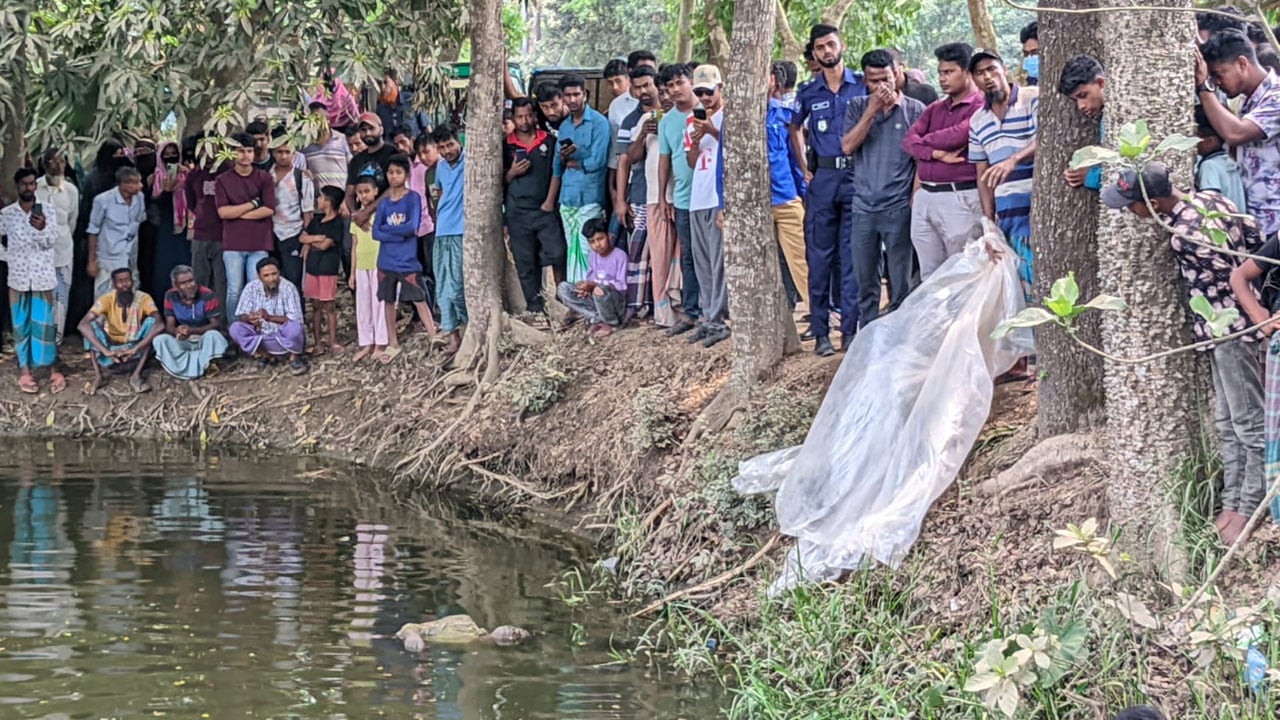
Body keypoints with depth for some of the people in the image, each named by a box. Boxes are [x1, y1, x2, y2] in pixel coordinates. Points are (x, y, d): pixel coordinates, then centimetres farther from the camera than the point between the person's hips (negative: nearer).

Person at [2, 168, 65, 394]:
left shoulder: (49, 211, -2)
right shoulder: (7, 213, 0)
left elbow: (52, 241, -10)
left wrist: (42, 229, -28)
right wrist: (7, 256, -7)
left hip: (43, 276, -1)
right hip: (18, 277, 1)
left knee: (46, 324, 2)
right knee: (21, 325, 5)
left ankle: (53, 369, 7)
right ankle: (24, 371, 10)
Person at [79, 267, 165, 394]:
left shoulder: (143, 298, -13)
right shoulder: (107, 299, -12)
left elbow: (160, 325, -30)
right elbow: (83, 325, -26)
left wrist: (135, 349, -40)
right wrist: (105, 351, -39)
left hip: (136, 354, 0)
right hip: (111, 353, 0)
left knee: (151, 322, -24)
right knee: (92, 325, -23)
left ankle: (136, 375, -25)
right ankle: (97, 376, -24)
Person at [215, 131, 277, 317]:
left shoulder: (264, 178, 6)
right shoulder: (223, 181, 6)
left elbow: (269, 210, -5)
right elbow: (223, 212, -5)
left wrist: (238, 213, -4)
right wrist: (253, 204, -5)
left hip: (259, 244, 0)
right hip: (233, 244, 0)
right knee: (234, 291, 0)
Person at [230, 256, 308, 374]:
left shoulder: (288, 288, -17)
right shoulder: (251, 288, -7)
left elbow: (296, 320, -22)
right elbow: (241, 316, -6)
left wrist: (270, 317, -34)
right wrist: (249, 318, -31)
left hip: (284, 339, -3)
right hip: (260, 336, 3)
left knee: (295, 328, -36)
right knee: (235, 328, -19)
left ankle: (294, 358, -5)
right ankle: (263, 355, -2)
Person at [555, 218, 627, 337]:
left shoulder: (619, 256, -12)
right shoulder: (593, 257, 9)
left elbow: (622, 285, -17)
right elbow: (590, 280, 10)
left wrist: (594, 285, -24)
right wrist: (585, 287, -16)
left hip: (617, 304, -7)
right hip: (594, 301, 7)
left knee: (599, 290, -40)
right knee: (563, 288, -7)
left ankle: (611, 324, -12)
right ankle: (596, 318, -17)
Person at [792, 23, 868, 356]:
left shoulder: (863, 86, 3)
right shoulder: (808, 93, 9)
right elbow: (795, 129, 24)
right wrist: (804, 168, 13)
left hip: (857, 175, -2)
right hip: (823, 178, 2)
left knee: (852, 255, -1)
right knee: (820, 255, 1)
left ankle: (851, 329, 3)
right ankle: (820, 332, 5)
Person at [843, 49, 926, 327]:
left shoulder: (914, 110, 1)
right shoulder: (857, 107, 8)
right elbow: (847, 147, -5)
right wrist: (872, 110, -9)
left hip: (898, 208, -3)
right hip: (863, 208, 3)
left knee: (900, 281, 2)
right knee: (865, 280, 9)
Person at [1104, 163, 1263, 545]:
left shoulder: (1184, 235, -28)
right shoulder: (1209, 198, -2)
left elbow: (1231, 277, -21)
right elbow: (1252, 232, 7)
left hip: (1226, 330, -10)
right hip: (1223, 328, 10)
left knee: (1248, 421, 0)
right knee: (1227, 421, 16)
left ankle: (1250, 508, 8)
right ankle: (1233, 501, 23)